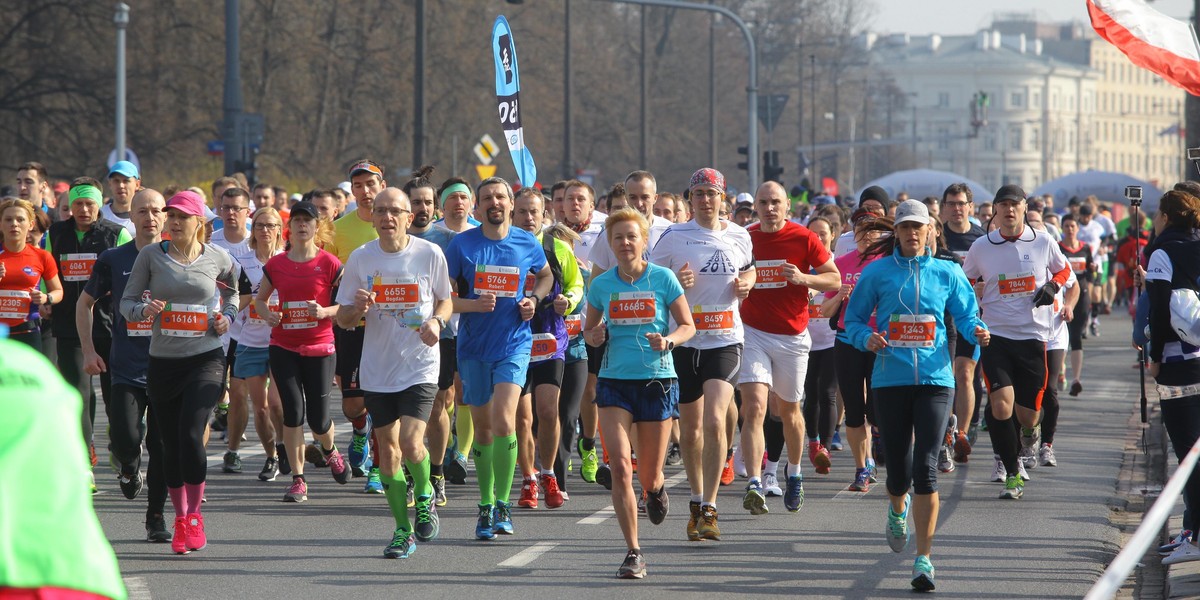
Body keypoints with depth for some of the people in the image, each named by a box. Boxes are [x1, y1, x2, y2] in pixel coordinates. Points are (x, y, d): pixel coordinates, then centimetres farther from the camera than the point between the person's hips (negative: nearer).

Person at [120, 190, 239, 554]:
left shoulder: (218, 260, 3)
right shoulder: (151, 256, 2)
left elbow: (232, 291, 23)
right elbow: (127, 302, 4)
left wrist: (227, 316, 4)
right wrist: (144, 310, -17)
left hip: (206, 358, -2)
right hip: (163, 360, 2)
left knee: (191, 435, -17)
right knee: (171, 442, 7)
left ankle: (194, 515, -3)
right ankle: (180, 520, 21)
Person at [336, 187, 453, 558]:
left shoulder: (430, 255, -4)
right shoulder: (361, 259, -1)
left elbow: (446, 301, 10)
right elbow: (343, 318, 5)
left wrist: (436, 321, -12)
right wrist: (357, 308, -18)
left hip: (420, 366, -3)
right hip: (377, 369, 3)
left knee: (411, 444, -16)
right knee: (388, 448, 6)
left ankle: (424, 496, 16)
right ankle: (403, 530, 19)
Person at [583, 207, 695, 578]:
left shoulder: (663, 279, -3)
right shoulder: (601, 285, 2)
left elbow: (688, 326, 3)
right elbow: (589, 331, 14)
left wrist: (668, 340, -17)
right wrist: (595, 336, -10)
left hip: (657, 380, -1)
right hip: (614, 382, 1)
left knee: (648, 477, 5)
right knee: (620, 466, -14)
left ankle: (656, 488, 45)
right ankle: (633, 552, -7)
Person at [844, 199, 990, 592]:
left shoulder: (946, 273, 7)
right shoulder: (877, 272, 5)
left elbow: (966, 314, 9)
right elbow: (854, 319, 8)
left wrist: (977, 331, -13)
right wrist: (867, 339, -12)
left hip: (935, 379, -1)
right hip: (890, 380, 1)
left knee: (926, 467, -12)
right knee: (898, 469, 4)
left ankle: (924, 560, -9)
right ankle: (898, 510, 43)